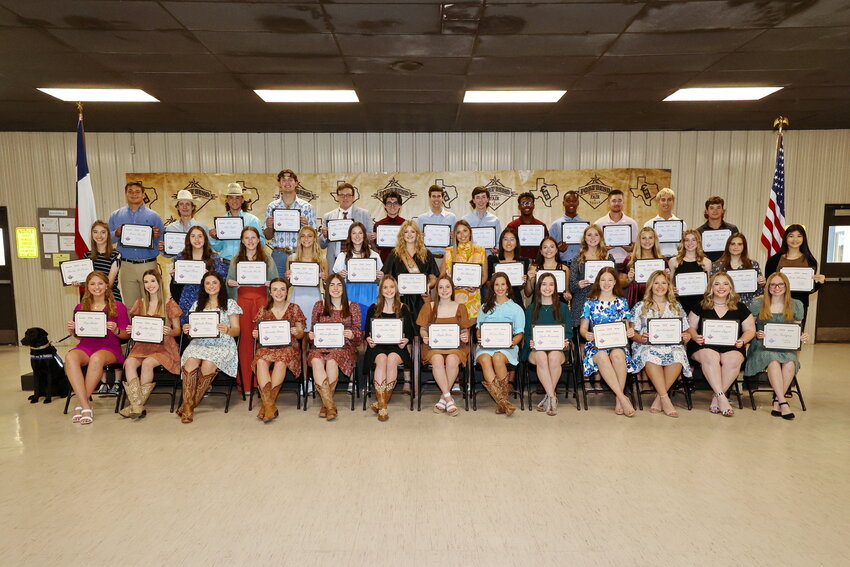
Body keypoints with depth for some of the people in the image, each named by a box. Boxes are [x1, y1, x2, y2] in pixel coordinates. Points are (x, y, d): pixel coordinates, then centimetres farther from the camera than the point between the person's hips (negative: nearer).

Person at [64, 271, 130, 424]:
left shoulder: (118, 307, 5)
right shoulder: (80, 307, 15)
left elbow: (126, 334, 5)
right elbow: (78, 335, 22)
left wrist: (115, 331, -16)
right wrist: (72, 330, 0)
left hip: (109, 347, -3)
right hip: (85, 347, 3)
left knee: (97, 358, -38)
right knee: (70, 357, -32)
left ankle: (81, 404, -24)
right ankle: (86, 406, -33)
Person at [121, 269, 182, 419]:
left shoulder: (169, 303, 2)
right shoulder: (140, 303, 14)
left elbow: (178, 330, 3)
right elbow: (135, 327, 19)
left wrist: (170, 332, -19)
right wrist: (130, 330, -4)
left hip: (164, 346, -3)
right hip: (143, 345, 3)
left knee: (147, 363, -32)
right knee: (129, 362, -27)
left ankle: (137, 404, -20)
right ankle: (137, 407, -33)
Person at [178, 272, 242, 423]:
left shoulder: (230, 304, 10)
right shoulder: (197, 305, 21)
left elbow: (236, 330, 4)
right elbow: (192, 329, 20)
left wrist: (227, 330, -18)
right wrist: (186, 330, -4)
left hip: (222, 344, -2)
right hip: (199, 342, 3)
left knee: (208, 365, -33)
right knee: (190, 362, -31)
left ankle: (190, 404, -18)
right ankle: (187, 405, -26)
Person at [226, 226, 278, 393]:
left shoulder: (268, 260, 12)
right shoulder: (235, 260, 16)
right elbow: (230, 281, 16)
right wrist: (229, 283, -5)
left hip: (262, 299, -1)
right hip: (242, 300, 1)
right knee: (244, 338, -2)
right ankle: (245, 382, 5)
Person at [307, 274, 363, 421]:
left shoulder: (353, 307, 12)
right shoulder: (319, 306, 16)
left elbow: (359, 333, 10)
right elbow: (314, 330, 19)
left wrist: (352, 334, -13)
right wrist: (311, 335, -3)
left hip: (343, 347, -1)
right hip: (321, 346, 1)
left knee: (332, 360, -35)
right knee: (316, 361, -34)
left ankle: (325, 403, -18)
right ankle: (330, 405, -31)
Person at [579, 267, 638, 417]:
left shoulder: (622, 302, 16)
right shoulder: (590, 302, 12)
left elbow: (626, 327, 15)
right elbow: (583, 328, 9)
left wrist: (630, 331, -10)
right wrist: (586, 334, -15)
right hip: (596, 343, -1)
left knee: (617, 354, -37)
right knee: (602, 356, -38)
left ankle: (619, 401, -28)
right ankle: (623, 398, -34)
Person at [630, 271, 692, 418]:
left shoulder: (677, 307, 23)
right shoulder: (640, 306, 15)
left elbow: (685, 332, 20)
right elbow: (632, 332, 9)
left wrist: (686, 337, -3)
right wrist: (641, 338, -12)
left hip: (672, 346, 2)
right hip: (647, 346, -2)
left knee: (678, 356, -36)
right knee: (650, 356, -39)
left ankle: (659, 398, -25)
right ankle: (665, 399, -34)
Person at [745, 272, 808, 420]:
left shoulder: (796, 305, 13)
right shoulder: (757, 304, 4)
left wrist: (802, 337, -3)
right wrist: (756, 334, -13)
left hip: (786, 348, 2)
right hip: (762, 347, -2)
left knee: (790, 363, -32)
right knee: (774, 362, -36)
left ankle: (777, 402, -23)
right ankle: (783, 402, -31)